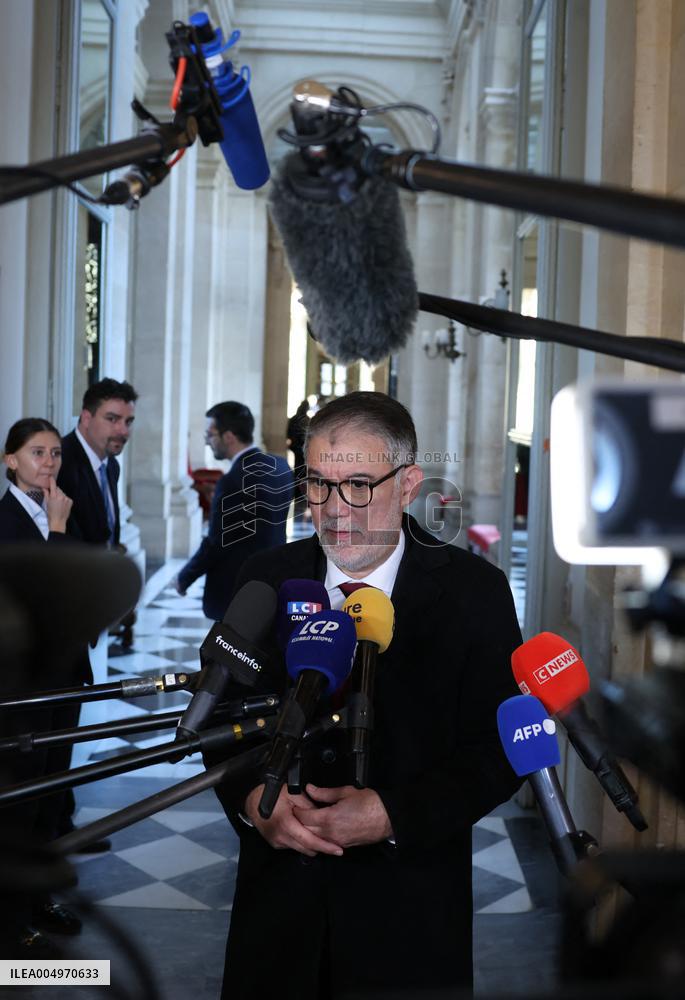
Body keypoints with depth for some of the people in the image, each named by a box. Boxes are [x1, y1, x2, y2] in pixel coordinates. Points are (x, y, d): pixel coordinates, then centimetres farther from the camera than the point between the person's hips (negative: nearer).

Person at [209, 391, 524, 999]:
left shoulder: (475, 593, -8)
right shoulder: (266, 579, 0)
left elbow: (500, 748, -8)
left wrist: (393, 815, -20)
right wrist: (252, 798, -14)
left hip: (410, 909, -2)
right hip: (278, 892, 2)